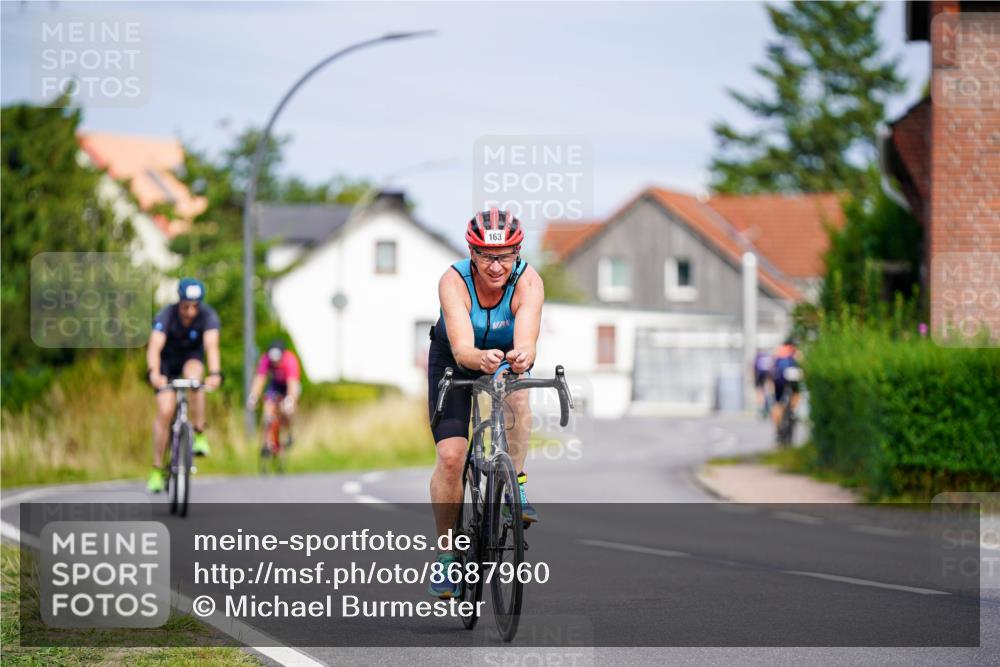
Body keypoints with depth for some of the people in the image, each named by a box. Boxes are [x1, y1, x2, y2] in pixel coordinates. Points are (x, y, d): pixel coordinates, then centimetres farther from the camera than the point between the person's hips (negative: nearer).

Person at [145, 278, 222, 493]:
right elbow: (154, 347, -43)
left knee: (193, 376, -35)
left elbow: (211, 346, -41)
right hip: (167, 363, -1)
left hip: (192, 357, 1)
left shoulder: (208, 316, -27)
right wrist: (153, 373, -62)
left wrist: (215, 373, -59)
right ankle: (157, 470, -4)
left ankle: (199, 434, -21)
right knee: (165, 411, -14)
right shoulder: (166, 316, -30)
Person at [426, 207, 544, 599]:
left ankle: (515, 487, -18)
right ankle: (447, 554, 2)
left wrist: (522, 357, -69)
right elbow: (462, 348, -45)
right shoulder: (454, 281, -33)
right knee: (450, 456, -13)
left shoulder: (528, 282, -31)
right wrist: (481, 359, -68)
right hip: (453, 360, 0)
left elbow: (527, 342, -45)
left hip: (507, 354, 0)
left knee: (517, 398, -36)